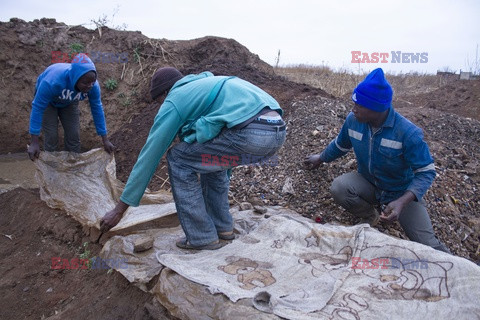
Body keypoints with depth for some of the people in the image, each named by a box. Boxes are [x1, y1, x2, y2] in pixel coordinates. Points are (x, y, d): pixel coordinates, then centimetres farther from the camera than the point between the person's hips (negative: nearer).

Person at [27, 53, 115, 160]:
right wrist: (34, 142, -36)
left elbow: (97, 109, -19)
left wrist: (105, 140, -15)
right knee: (51, 136, -9)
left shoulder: (93, 85, -32)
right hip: (48, 102, -3)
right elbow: (37, 108, -35)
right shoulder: (53, 81, -43)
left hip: (69, 103, 3)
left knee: (74, 135, 1)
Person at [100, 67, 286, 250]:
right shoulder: (207, 84, 35)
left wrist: (119, 209, 20)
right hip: (277, 132, 9)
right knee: (211, 158, 30)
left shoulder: (174, 101, 11)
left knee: (178, 159, 9)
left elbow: (149, 155, 12)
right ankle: (222, 227, 31)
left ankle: (203, 238, 14)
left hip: (250, 133, -9)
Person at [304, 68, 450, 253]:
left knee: (427, 246, -18)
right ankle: (370, 216, 1)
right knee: (338, 187, -28)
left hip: (402, 192, -4)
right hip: (368, 184, 4)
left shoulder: (408, 133, -27)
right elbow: (340, 145, 9)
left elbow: (426, 172, -22)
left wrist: (402, 202, -37)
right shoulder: (353, 120, -13)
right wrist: (320, 158, 24)